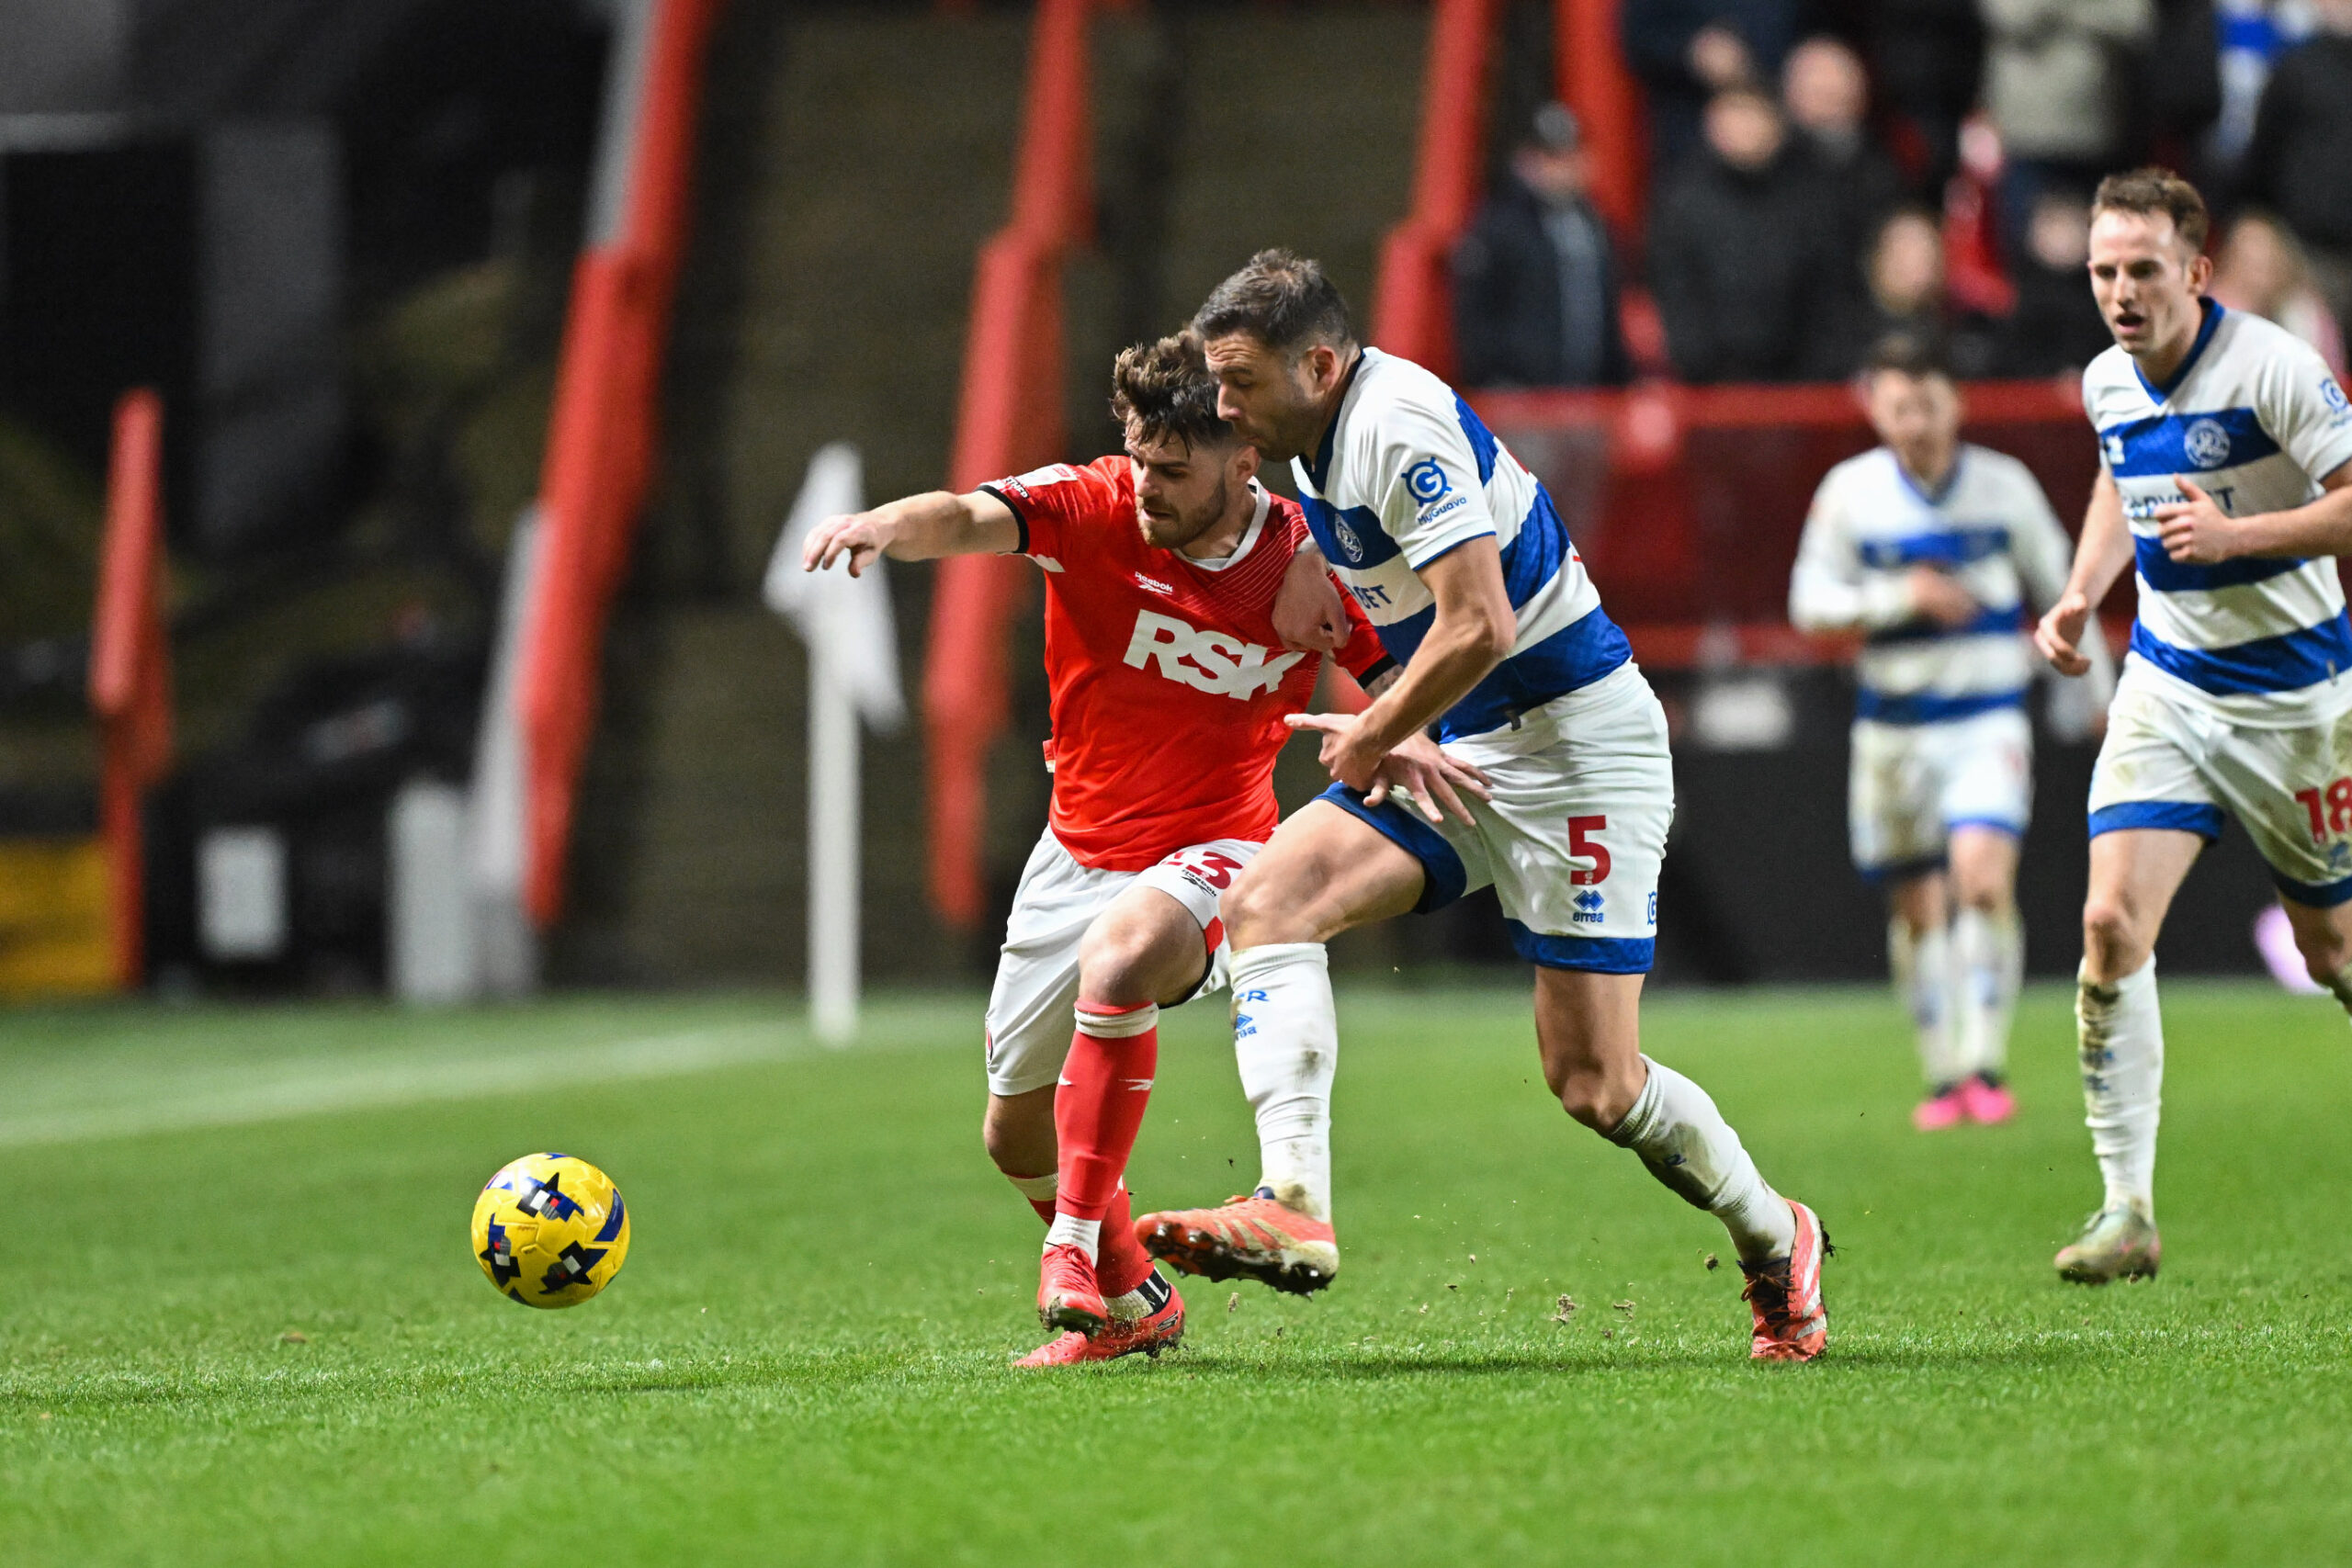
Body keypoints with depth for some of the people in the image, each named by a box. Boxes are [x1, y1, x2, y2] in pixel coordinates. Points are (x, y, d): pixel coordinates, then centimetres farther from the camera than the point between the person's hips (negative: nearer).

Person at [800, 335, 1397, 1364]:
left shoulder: (1311, 563, -13)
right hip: (1079, 849, 4)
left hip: (1207, 857, -4)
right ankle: (1133, 1306, 39)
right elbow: (968, 521, -33)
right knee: (1017, 1139, 12)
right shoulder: (1094, 508, -14)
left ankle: (1078, 1244, -27)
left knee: (1120, 958, -39)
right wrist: (883, 526, -56)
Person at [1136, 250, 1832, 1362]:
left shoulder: (1403, 425, -21)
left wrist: (1370, 739, -13)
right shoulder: (1316, 444, 9)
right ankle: (1294, 1210, -22)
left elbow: (1480, 627, -27)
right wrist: (1392, 736, 10)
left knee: (1593, 1083, -6)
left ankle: (1775, 1244, 20)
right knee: (1267, 900, -12)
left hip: (1576, 743, -9)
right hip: (1463, 752, 9)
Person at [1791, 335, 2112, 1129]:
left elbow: (2059, 588, 10)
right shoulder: (1851, 491, -3)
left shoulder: (2006, 484, -1)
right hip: (1895, 727, 1)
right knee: (1917, 907, 4)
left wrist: (2098, 697, 13)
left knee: (1982, 876, -21)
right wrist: (1899, 597, -19)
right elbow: (1810, 600, -4)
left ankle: (1986, 1065, -17)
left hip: (1988, 720, -1)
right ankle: (1943, 1078, 17)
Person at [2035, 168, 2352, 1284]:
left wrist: (2236, 533, -28)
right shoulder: (2107, 385, 2)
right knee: (2111, 922, -13)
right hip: (2167, 686, 4)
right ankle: (2127, 1212, -11)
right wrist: (2081, 593, 10)